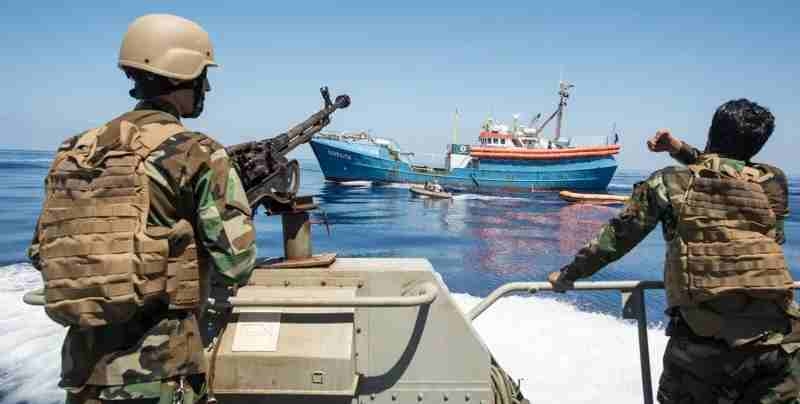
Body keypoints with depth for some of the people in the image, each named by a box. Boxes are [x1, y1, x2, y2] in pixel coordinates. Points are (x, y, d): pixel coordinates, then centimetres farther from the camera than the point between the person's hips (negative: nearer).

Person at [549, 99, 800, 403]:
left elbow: (615, 238, 4)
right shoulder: (774, 183, 7)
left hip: (700, 343, -1)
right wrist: (682, 149, 28)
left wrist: (568, 274, 15)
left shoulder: (670, 183, 0)